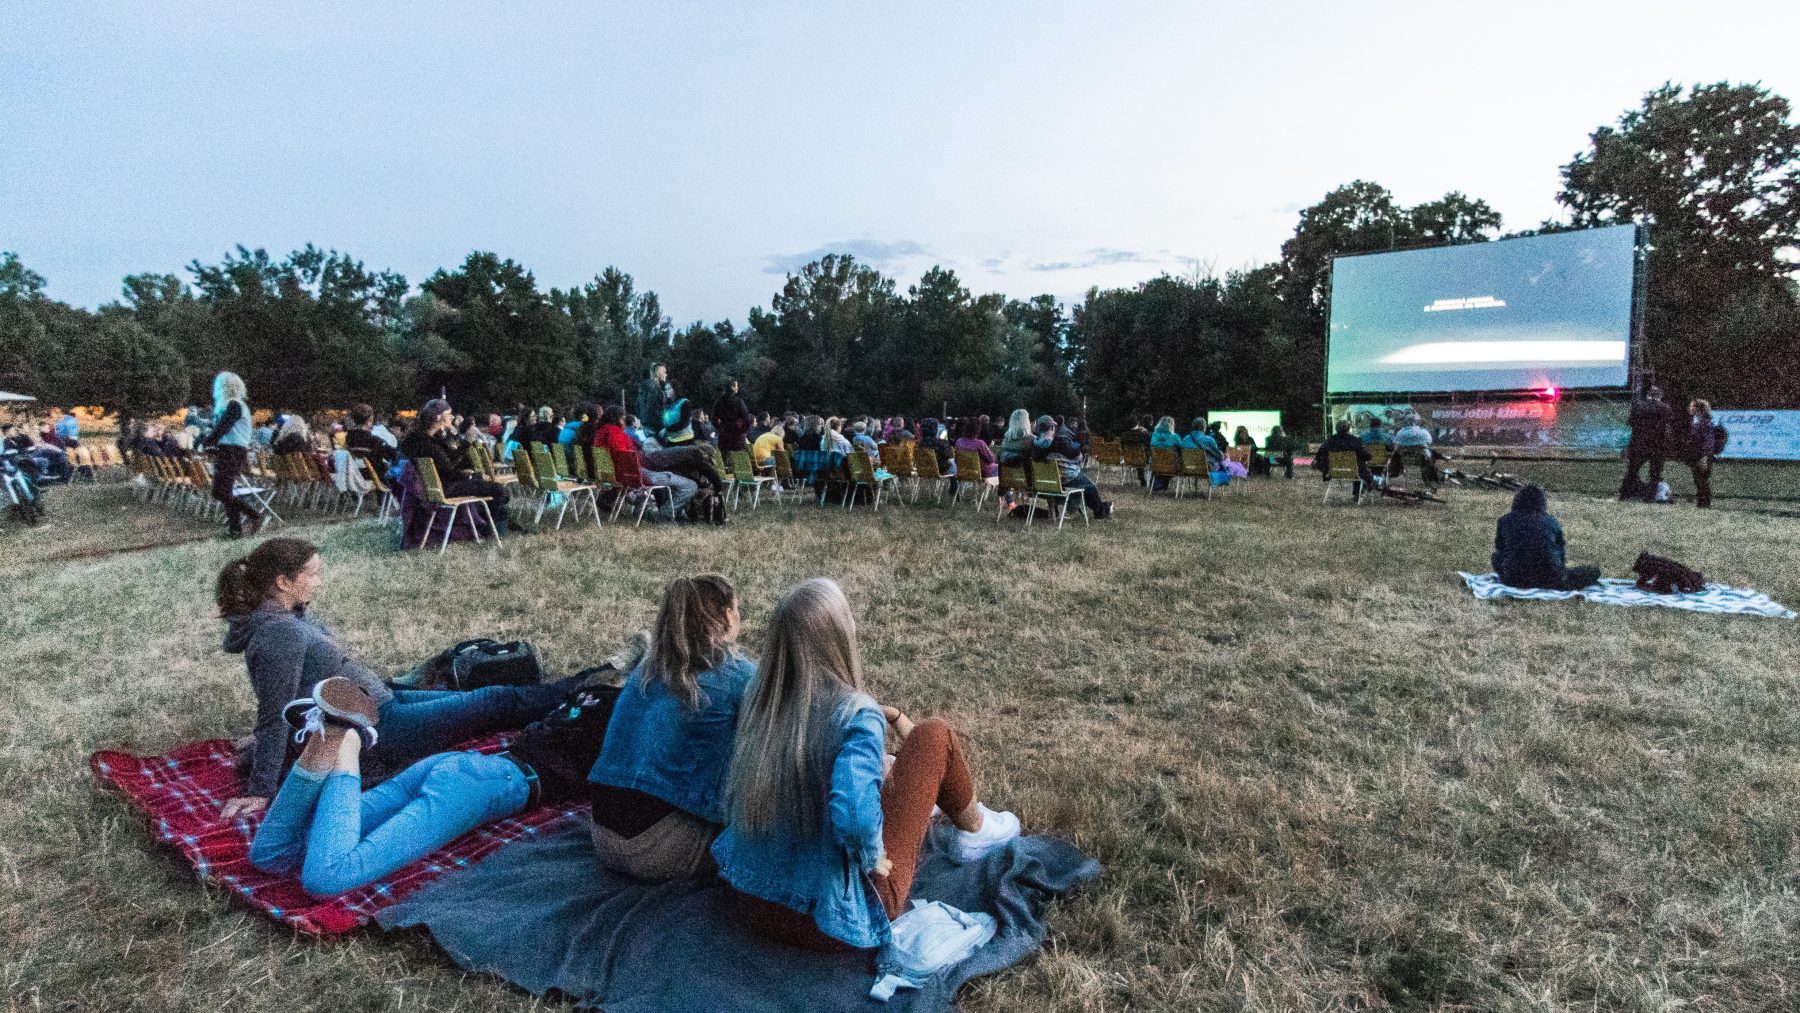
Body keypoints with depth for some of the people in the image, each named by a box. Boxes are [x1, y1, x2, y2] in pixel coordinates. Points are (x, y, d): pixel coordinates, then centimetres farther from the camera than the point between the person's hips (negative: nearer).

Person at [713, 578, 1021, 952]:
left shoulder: (762, 699, -6)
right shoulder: (858, 717, -24)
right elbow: (853, 816, -40)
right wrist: (873, 857, -18)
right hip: (834, 922, -6)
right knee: (934, 735, 0)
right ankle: (975, 832, 28)